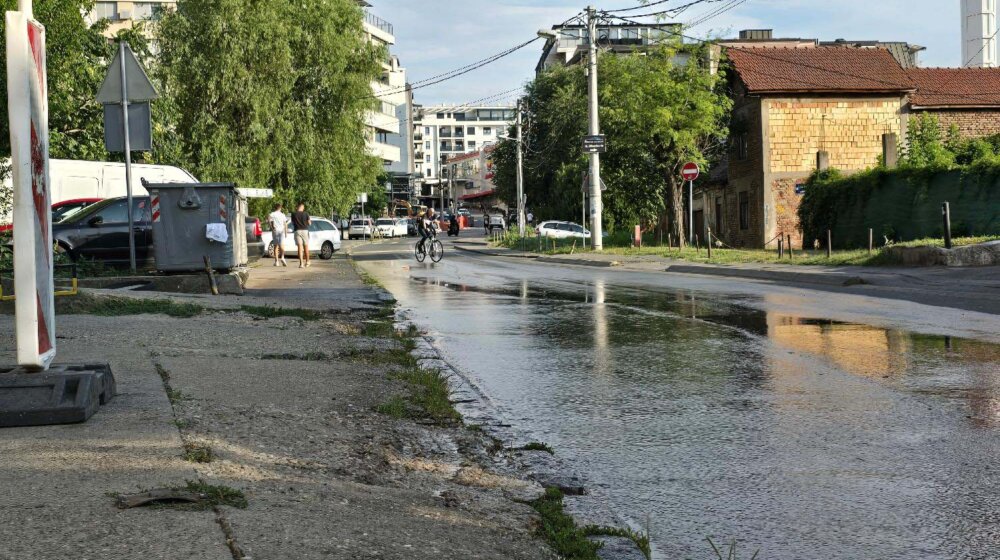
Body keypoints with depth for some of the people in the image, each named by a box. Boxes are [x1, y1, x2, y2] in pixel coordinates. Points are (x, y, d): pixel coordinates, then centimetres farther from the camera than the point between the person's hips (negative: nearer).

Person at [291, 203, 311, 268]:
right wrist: (310, 220, 21)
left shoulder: (294, 214, -3)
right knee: (306, 247, 12)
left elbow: (292, 223, 8)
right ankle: (307, 262, 21)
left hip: (297, 231, 0)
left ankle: (301, 263, -12)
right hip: (305, 230, 0)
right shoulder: (305, 214, -4)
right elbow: (309, 223, 1)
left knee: (300, 247, -3)